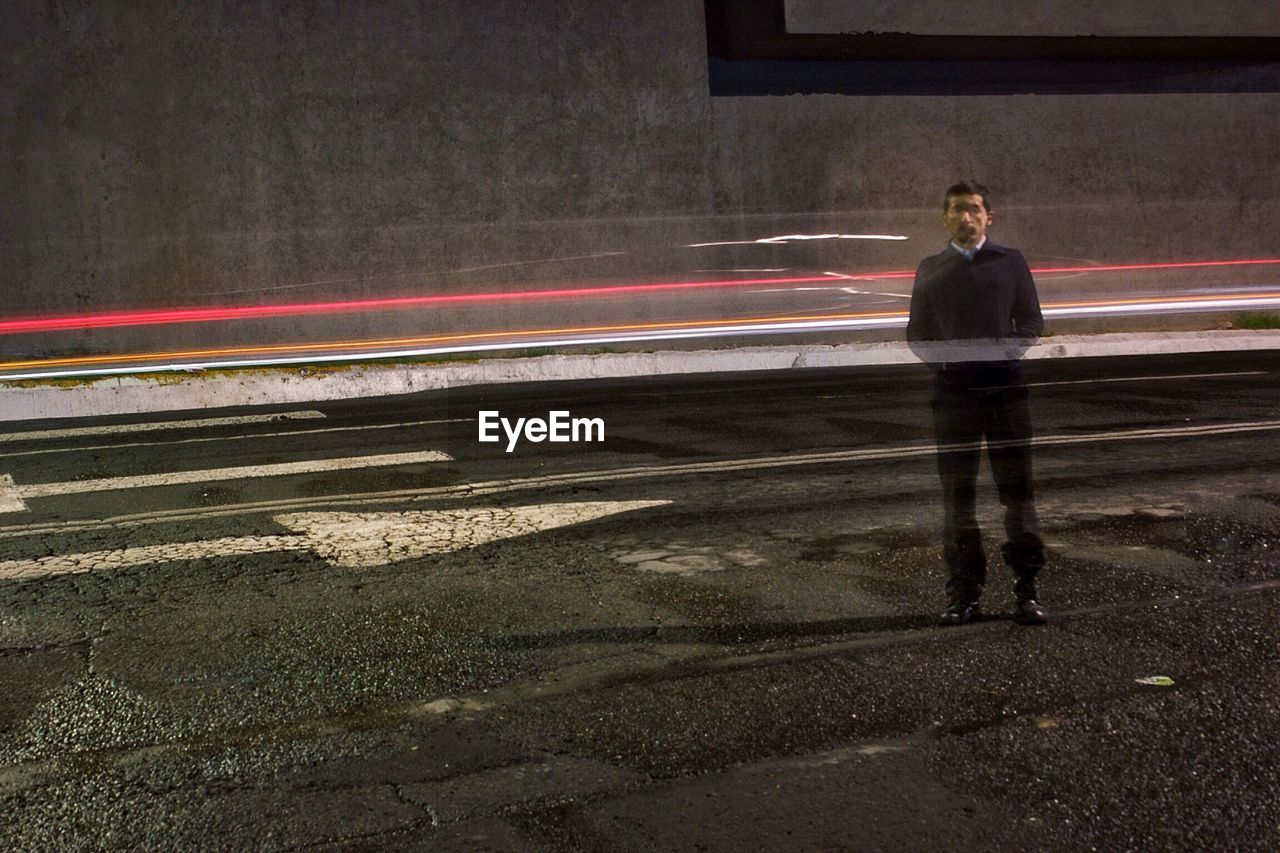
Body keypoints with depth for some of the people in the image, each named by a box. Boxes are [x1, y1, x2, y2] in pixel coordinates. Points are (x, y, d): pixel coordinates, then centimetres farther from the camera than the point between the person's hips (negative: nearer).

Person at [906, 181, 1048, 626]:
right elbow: (917, 333, 14)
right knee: (957, 493, 1)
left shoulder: (1010, 262, 11)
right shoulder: (930, 269, 14)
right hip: (953, 389, 1)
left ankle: (1027, 589, 6)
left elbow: (1033, 321, 11)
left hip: (1005, 385, -1)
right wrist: (942, 355, -6)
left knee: (1017, 488, -1)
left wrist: (1008, 347, -8)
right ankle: (964, 592, 7)